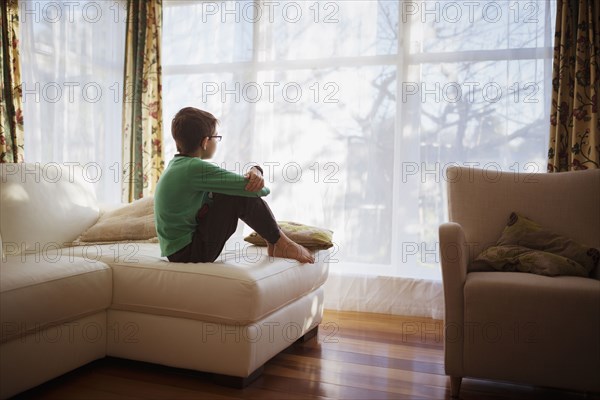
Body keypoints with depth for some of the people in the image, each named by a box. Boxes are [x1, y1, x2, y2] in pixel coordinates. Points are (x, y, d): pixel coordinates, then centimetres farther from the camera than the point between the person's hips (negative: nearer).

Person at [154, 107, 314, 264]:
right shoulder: (195, 168, -21)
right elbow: (254, 188, -20)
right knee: (242, 194, -16)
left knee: (238, 190, 11)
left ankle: (273, 244, 16)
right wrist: (260, 186, 3)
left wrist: (255, 171, -15)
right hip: (189, 254, -9)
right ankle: (280, 243, 2)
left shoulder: (178, 164, 8)